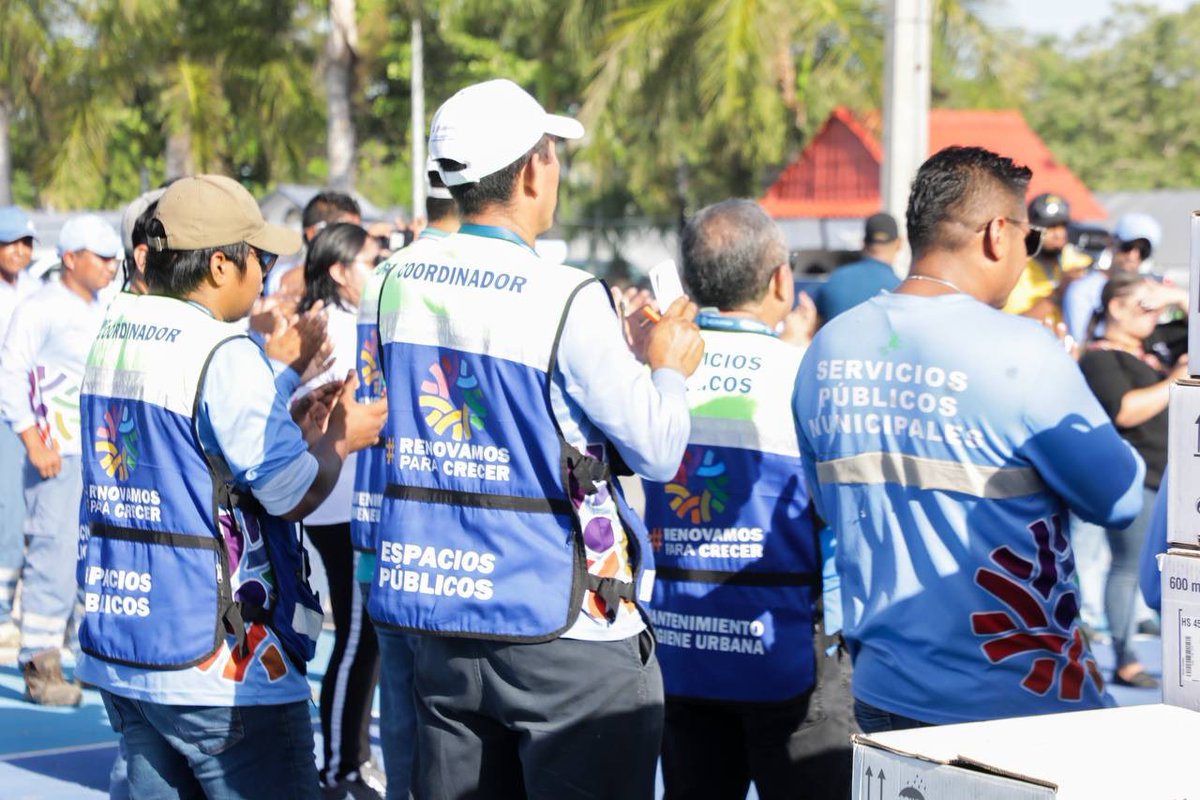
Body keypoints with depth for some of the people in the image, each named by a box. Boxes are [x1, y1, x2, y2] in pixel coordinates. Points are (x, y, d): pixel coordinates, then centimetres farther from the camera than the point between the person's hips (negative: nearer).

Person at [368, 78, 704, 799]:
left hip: (443, 616, 6)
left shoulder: (400, 286, 4)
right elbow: (658, 453, -11)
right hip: (561, 632, -6)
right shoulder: (566, 302, -16)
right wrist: (667, 367, 9)